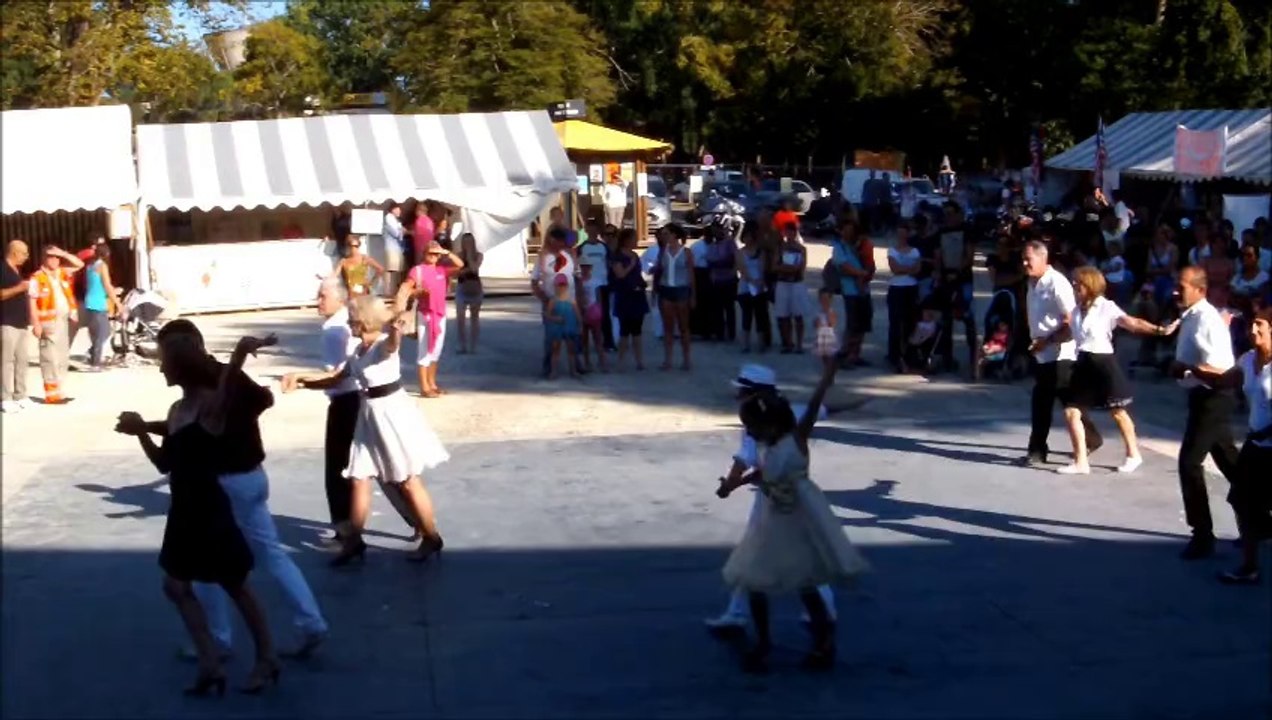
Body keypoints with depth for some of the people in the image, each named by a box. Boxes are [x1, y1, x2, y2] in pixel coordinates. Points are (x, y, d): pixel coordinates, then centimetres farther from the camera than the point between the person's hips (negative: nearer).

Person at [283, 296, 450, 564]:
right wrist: (301, 378, 3)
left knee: (408, 481, 2)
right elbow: (334, 378, 15)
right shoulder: (356, 350, 5)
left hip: (392, 413, -8)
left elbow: (393, 340, -44)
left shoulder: (384, 345, -19)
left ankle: (431, 538, 16)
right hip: (369, 414, 8)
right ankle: (354, 540, 19)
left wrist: (395, 327, -68)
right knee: (358, 478, 9)